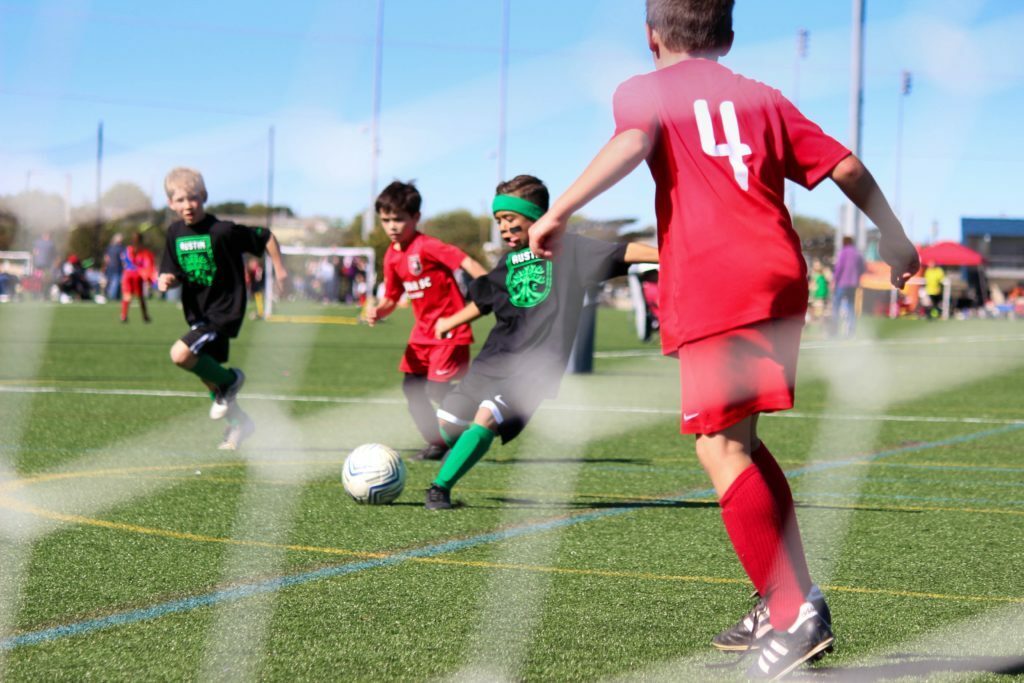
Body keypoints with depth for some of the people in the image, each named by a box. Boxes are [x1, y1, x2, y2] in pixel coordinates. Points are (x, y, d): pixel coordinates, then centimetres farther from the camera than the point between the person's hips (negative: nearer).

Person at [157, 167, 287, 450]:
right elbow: (176, 274, 7)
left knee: (181, 354, -25)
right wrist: (167, 280, -15)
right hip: (198, 314, 7)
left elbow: (265, 237, -7)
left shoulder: (222, 231, -17)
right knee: (208, 374, 15)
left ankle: (229, 379, -1)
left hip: (224, 312, -7)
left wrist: (280, 270, -2)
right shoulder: (175, 233, 1)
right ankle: (239, 423, 36)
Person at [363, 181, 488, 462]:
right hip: (423, 330, 8)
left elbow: (467, 262, -26)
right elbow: (391, 299, 11)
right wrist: (376, 312, -11)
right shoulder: (392, 257, 5)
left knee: (436, 387, -15)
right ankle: (437, 443, 17)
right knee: (411, 386, 6)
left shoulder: (427, 247, -19)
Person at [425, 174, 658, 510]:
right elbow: (484, 302, 32)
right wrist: (451, 321, 44)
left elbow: (622, 253, -12)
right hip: (495, 358, 7)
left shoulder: (566, 249, -3)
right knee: (449, 423, 5)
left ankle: (441, 487, -17)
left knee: (485, 419, -24)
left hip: (537, 365, -7)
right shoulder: (507, 262, 14)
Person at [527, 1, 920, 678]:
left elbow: (633, 142, -12)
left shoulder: (645, 90, 11)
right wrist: (895, 239, 32)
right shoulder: (760, 97, 24)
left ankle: (793, 615, -15)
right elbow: (845, 165, 20)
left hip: (714, 287, -6)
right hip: (782, 279, 6)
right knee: (739, 442, 19)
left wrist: (561, 210, -19)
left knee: (721, 449, -8)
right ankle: (790, 600, 19)